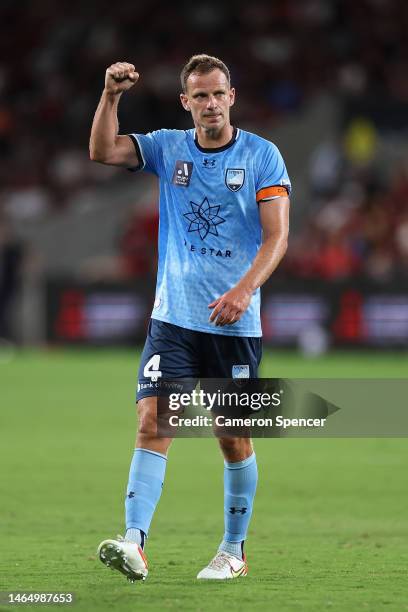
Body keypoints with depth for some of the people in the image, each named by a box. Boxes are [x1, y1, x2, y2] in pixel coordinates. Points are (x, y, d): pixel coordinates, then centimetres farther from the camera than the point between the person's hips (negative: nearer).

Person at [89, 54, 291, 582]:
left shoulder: (262, 155, -2)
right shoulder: (167, 147, 7)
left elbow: (276, 236, -8)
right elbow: (102, 151, -5)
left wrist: (242, 290, -22)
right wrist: (111, 95, -19)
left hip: (234, 322, -1)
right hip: (173, 318, 2)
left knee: (234, 438, 5)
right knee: (153, 421, -13)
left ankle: (234, 550, 19)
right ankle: (134, 543, -20)